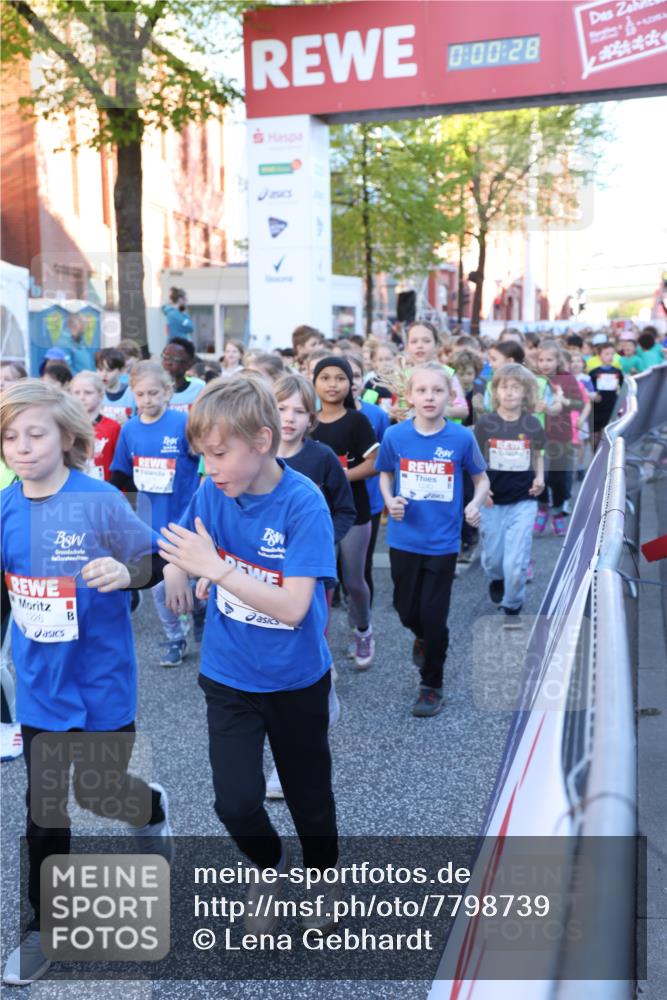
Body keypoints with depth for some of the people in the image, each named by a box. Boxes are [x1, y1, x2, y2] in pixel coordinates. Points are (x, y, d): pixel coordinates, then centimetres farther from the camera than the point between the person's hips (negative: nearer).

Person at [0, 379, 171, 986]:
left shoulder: (100, 501, -17)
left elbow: (155, 561, -10)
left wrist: (125, 572, -30)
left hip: (100, 678, -4)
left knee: (97, 792, 10)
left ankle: (154, 805, 46)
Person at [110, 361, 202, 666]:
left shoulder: (183, 423, -14)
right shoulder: (129, 429, -1)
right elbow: (121, 476, 9)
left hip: (185, 517, -4)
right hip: (150, 521, 4)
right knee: (158, 585, 10)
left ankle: (200, 613, 36)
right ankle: (174, 639, 27)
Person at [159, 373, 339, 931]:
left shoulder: (304, 504, -23)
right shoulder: (213, 492, -10)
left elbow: (294, 607, -27)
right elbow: (185, 556, 8)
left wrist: (215, 568, -34)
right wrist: (177, 568, -15)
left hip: (296, 678, -2)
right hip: (229, 676, 3)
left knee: (309, 794, 15)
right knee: (236, 801, -4)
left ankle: (323, 876, 45)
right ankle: (269, 866, 29)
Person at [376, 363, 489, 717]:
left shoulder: (462, 438, -10)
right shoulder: (395, 436, -7)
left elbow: (481, 478, 3)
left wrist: (475, 503, -16)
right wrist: (389, 499, -9)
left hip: (443, 542, -2)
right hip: (404, 539, 2)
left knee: (433, 616, 4)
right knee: (407, 610, 15)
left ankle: (432, 685, 26)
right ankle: (423, 638, 52)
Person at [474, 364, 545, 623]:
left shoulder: (532, 424, -2)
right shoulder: (485, 423, -6)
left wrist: (539, 477, -4)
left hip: (523, 500, 0)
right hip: (492, 500, 1)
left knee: (516, 562, -7)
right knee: (492, 558, 13)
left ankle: (512, 606, 18)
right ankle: (496, 579, 50)